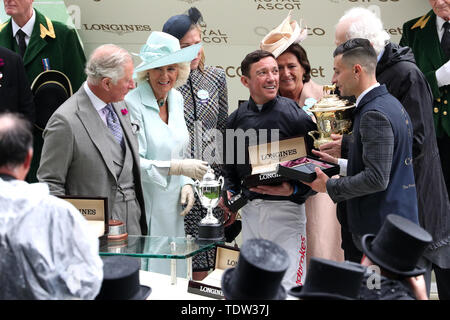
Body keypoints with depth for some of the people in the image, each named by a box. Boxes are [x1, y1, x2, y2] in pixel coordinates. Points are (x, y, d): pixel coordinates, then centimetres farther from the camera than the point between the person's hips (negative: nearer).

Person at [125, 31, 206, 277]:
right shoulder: (132, 103, -16)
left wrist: (186, 184, 4)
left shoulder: (176, 98, 8)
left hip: (171, 205, 7)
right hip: (143, 208, -7)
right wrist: (177, 168, -24)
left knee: (171, 272, 13)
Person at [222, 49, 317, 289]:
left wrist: (294, 190, -17)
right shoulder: (236, 119, 7)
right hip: (250, 210, 5)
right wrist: (230, 192, 6)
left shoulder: (294, 115, -7)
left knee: (288, 287, -7)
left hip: (285, 208, -5)